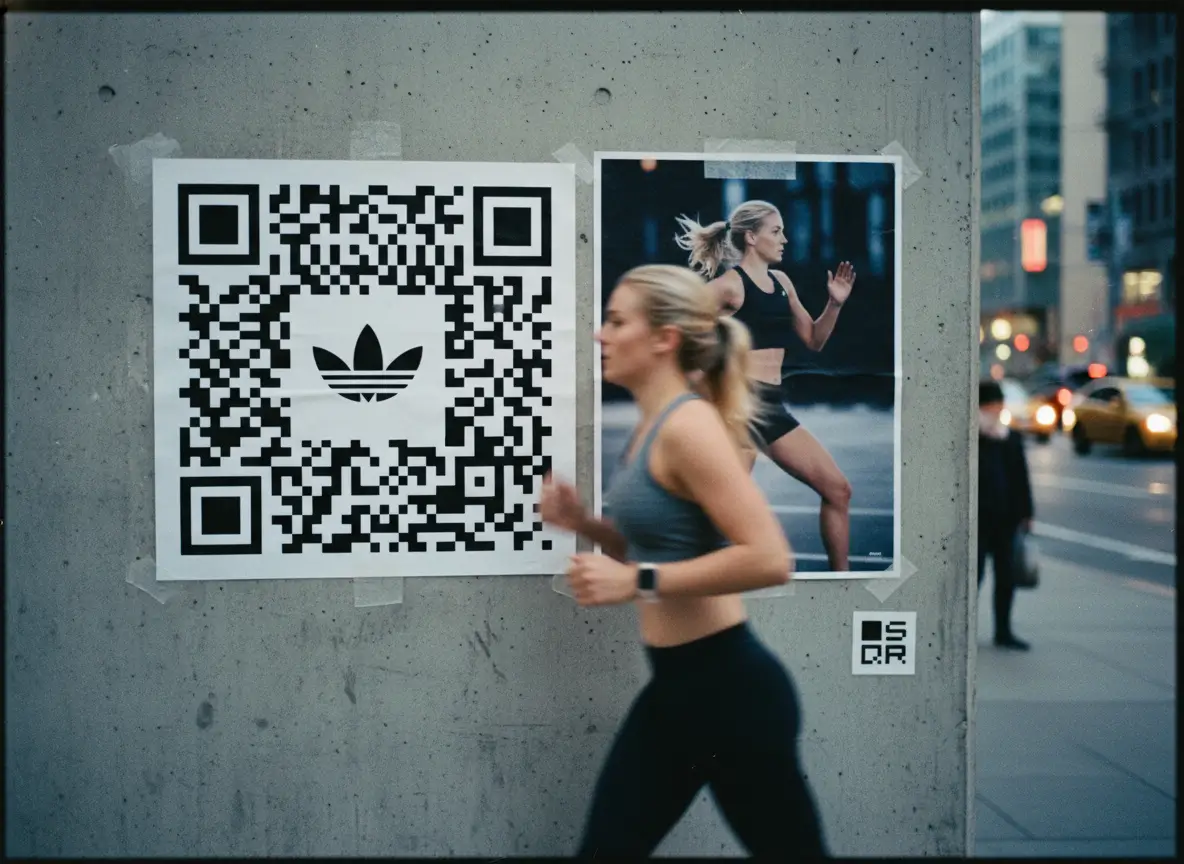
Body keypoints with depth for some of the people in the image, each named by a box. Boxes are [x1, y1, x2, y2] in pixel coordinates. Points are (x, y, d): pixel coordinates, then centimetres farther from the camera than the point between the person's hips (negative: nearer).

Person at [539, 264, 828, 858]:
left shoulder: (688, 425, -17)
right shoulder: (652, 424, 10)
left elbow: (768, 558, -26)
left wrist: (637, 582, -24)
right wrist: (584, 524, 5)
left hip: (730, 687, -9)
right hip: (673, 685, 9)